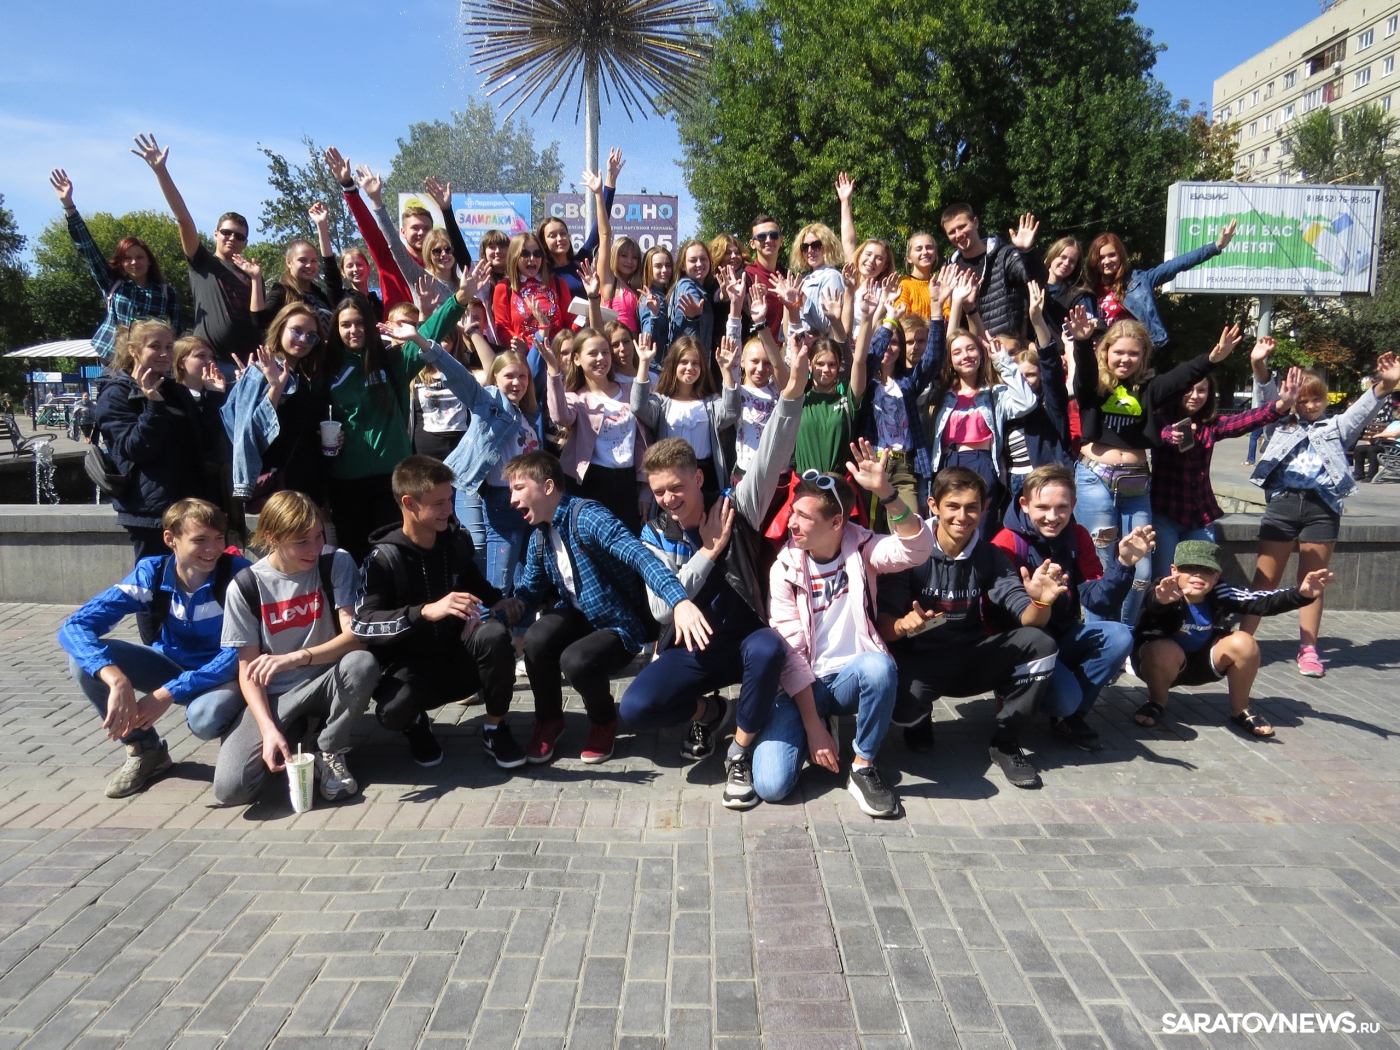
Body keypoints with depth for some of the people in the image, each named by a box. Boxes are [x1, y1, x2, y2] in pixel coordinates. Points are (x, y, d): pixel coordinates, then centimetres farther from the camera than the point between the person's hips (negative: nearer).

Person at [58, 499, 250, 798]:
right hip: (172, 664, 4)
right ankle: (145, 750, 2)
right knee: (86, 659, -18)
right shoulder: (150, 573, -16)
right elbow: (74, 627, -23)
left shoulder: (238, 575, -23)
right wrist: (117, 680, -41)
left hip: (223, 674, -4)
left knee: (204, 718, -38)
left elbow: (239, 653, -23)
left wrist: (169, 693, -31)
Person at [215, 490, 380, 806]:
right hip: (274, 694, 1)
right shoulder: (245, 586, -8)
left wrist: (298, 657, -35)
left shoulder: (336, 563, -10)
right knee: (230, 788, -21)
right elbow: (248, 670, -6)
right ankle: (293, 729, 13)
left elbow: (356, 636, -19)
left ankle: (330, 753, -7)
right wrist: (269, 729, -21)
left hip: (325, 682, 0)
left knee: (363, 664, -36)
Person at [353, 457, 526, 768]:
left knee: (495, 633, -31)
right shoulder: (384, 559, -15)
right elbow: (361, 625, -28)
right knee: (392, 709, -36)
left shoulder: (458, 539, -3)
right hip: (413, 667, -3)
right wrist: (426, 612, -42)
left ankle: (495, 729, -6)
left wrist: (499, 601, -7)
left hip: (461, 659, 3)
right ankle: (417, 726, 5)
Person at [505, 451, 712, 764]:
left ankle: (604, 721, 2)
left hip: (620, 624, -6)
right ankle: (549, 719, 3)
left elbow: (637, 553, -39)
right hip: (577, 613, 6)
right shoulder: (539, 538, 3)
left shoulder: (585, 515, -23)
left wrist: (680, 600, -56)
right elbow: (527, 594, 12)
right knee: (535, 640, -24)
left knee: (575, 660, -32)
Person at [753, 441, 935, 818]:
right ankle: (820, 733, 13)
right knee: (771, 785, -20)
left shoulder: (861, 548, -4)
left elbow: (918, 549, -25)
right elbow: (790, 653, -10)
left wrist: (885, 491, -39)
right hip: (802, 686, 0)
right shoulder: (784, 569, -6)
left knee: (879, 666, -37)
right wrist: (813, 726, -15)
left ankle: (863, 766, -13)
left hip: (851, 676, 0)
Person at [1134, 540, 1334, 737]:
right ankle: (1156, 704, -5)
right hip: (1166, 663, -4)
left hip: (1202, 662, 4)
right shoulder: (1163, 594, -29)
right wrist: (1159, 601, -77)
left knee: (1243, 643, -22)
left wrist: (1301, 594, -42)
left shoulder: (1221, 595, -16)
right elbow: (1148, 608, -52)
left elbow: (1262, 602, -24)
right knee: (1165, 652, -38)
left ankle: (1240, 711, 3)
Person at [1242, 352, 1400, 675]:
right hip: (1282, 503, 0)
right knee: (1265, 578, 2)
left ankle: (1308, 649, 12)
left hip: (1322, 509, 0)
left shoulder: (1337, 427, 17)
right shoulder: (1284, 424, 18)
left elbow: (1363, 409, 2)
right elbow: (1270, 396, 8)